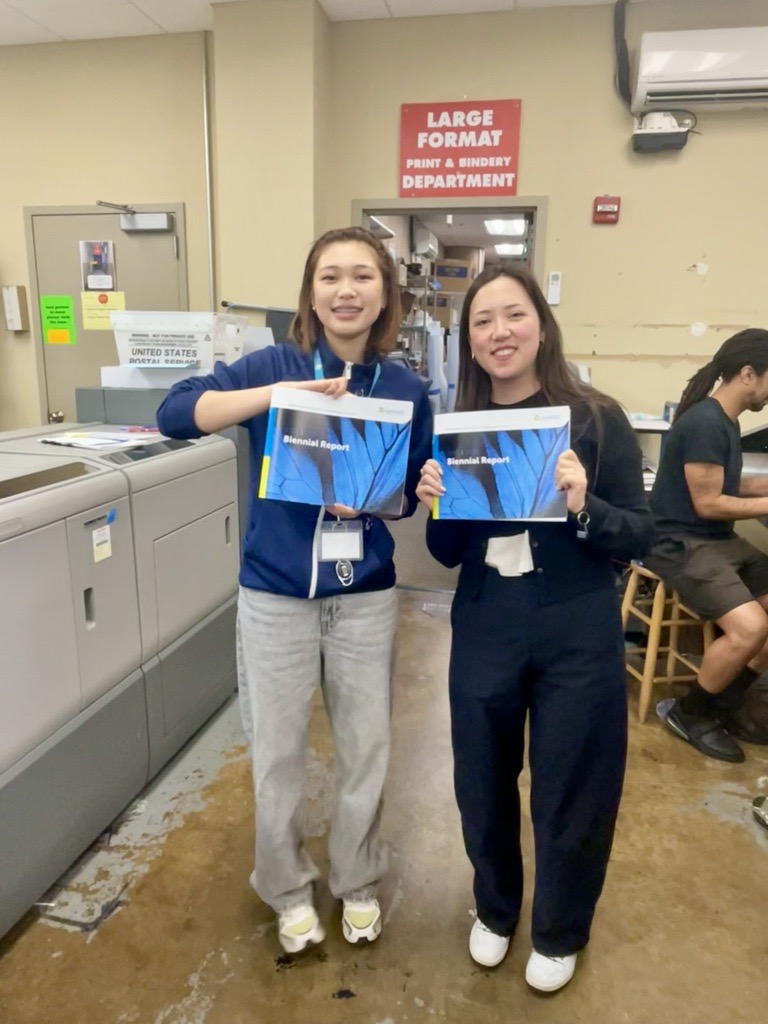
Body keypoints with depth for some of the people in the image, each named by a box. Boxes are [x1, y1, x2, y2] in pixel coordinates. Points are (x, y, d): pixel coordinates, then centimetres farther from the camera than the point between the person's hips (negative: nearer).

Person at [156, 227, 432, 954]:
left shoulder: (405, 388, -1)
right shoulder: (274, 364, -7)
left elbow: (415, 491, 5)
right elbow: (174, 413, -18)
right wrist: (280, 393, -29)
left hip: (365, 596, 2)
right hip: (275, 596, -1)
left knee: (366, 750, 15)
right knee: (276, 754, 13)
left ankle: (357, 883, 43)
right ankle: (288, 889, 41)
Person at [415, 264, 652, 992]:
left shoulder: (597, 420, -8)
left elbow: (640, 536, -7)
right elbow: (448, 555, 5)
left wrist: (582, 506, -26)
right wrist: (436, 506, -15)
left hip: (578, 639, -2)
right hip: (483, 635, 3)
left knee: (570, 792, 15)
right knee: (482, 785, 18)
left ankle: (559, 933, 45)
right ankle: (494, 910, 49)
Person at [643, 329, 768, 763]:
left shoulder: (725, 420, 11)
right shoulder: (705, 423, -19)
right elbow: (707, 502, -18)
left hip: (719, 539, 10)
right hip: (681, 543, -10)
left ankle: (727, 704, 19)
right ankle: (690, 713, 1)